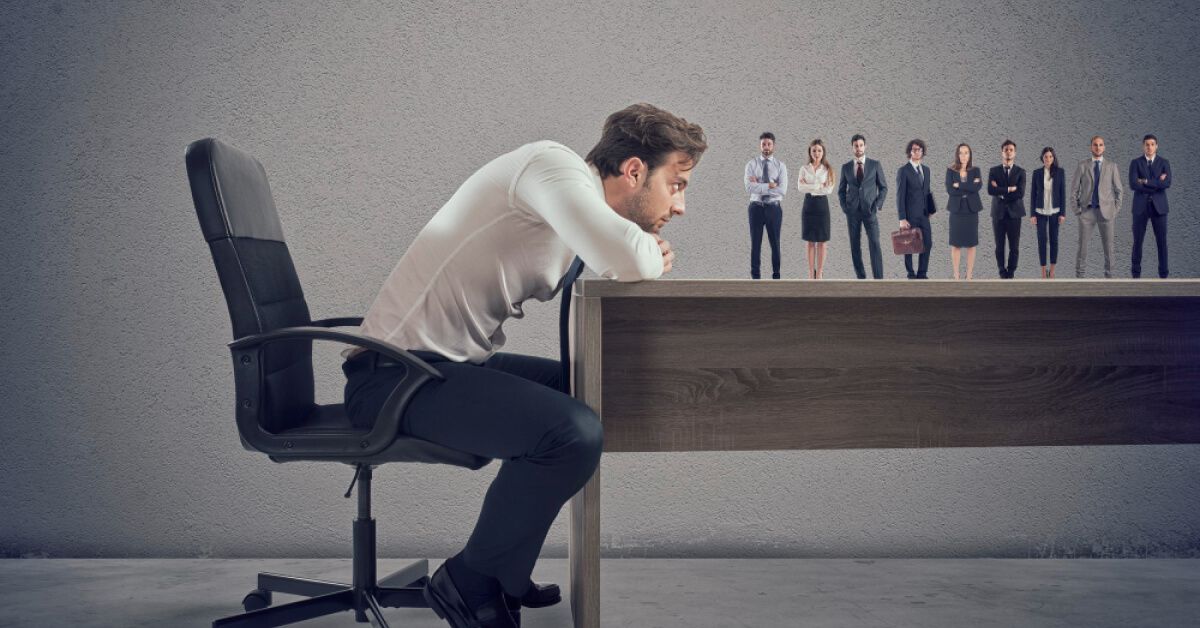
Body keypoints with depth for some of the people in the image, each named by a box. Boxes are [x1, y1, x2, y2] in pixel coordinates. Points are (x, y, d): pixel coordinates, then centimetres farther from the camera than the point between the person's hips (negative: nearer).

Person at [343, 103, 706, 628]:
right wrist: (653, 253, -8)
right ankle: (471, 586, -4)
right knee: (575, 432, -28)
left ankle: (506, 572, 24)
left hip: (456, 363, 11)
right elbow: (627, 260, -31)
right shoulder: (555, 166, -16)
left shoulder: (577, 196, 15)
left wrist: (648, 256, -1)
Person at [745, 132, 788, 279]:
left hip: (774, 208, 0)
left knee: (775, 243, 8)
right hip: (756, 207, 0)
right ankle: (755, 276, 14)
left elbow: (782, 190, -13)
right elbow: (749, 188, -13)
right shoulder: (751, 164, 0)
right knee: (755, 243, 7)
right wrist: (770, 186, -18)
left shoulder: (780, 166, 1)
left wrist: (759, 186, -14)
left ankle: (776, 275, 17)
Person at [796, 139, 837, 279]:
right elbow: (800, 188, -9)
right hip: (809, 205, 1)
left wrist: (808, 187, -10)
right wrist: (819, 186, -15)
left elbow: (829, 189, -10)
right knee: (810, 241, 5)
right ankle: (811, 273, 10)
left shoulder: (827, 169, 1)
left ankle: (819, 273, 8)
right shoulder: (804, 168, 4)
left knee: (822, 241, 2)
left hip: (822, 205, -1)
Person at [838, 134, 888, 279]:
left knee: (874, 245, -12)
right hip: (852, 212, 2)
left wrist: (877, 206, -5)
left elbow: (883, 187, 6)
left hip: (870, 211, -2)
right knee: (855, 247, 2)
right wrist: (845, 208, 0)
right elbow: (841, 190, 14)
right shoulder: (846, 167, 8)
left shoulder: (875, 165, 4)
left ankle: (878, 279, -14)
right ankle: (861, 277, 9)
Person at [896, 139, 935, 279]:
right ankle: (911, 275, 13)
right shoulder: (903, 171, -7)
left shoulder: (926, 169, 12)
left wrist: (931, 209, 9)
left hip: (923, 215, 5)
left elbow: (927, 192, 17)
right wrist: (902, 218, -14)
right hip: (910, 215, -5)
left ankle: (922, 274, 14)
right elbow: (900, 196, -10)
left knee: (927, 244, 3)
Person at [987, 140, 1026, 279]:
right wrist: (1009, 189, -14)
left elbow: (1020, 193, -9)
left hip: (1014, 213, 0)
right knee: (999, 246, 4)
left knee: (1014, 247, 0)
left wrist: (1001, 193, -8)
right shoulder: (994, 171, 5)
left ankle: (1011, 271, 13)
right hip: (998, 213, 1)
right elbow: (990, 190, -11)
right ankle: (1002, 272, 16)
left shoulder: (1020, 172, 3)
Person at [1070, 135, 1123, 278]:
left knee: (1108, 245, 2)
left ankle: (1109, 275, 9)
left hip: (1105, 211, 1)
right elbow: (1074, 189, 6)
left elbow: (1119, 190, 10)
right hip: (1087, 211, -1)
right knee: (1082, 245, -2)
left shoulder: (1111, 166, 6)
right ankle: (1079, 275, 4)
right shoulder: (1082, 166, 4)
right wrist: (1076, 209, -1)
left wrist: (1115, 209, 1)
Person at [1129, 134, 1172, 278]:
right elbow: (1133, 184, -13)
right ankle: (1136, 273, 10)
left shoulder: (1164, 163, 5)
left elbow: (1167, 183, -12)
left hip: (1158, 206, 1)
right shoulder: (1135, 163, 3)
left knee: (1161, 241, 0)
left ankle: (1163, 273, 6)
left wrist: (1146, 182, -13)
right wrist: (1157, 184, -12)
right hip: (1140, 207, -1)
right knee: (1138, 241, 2)